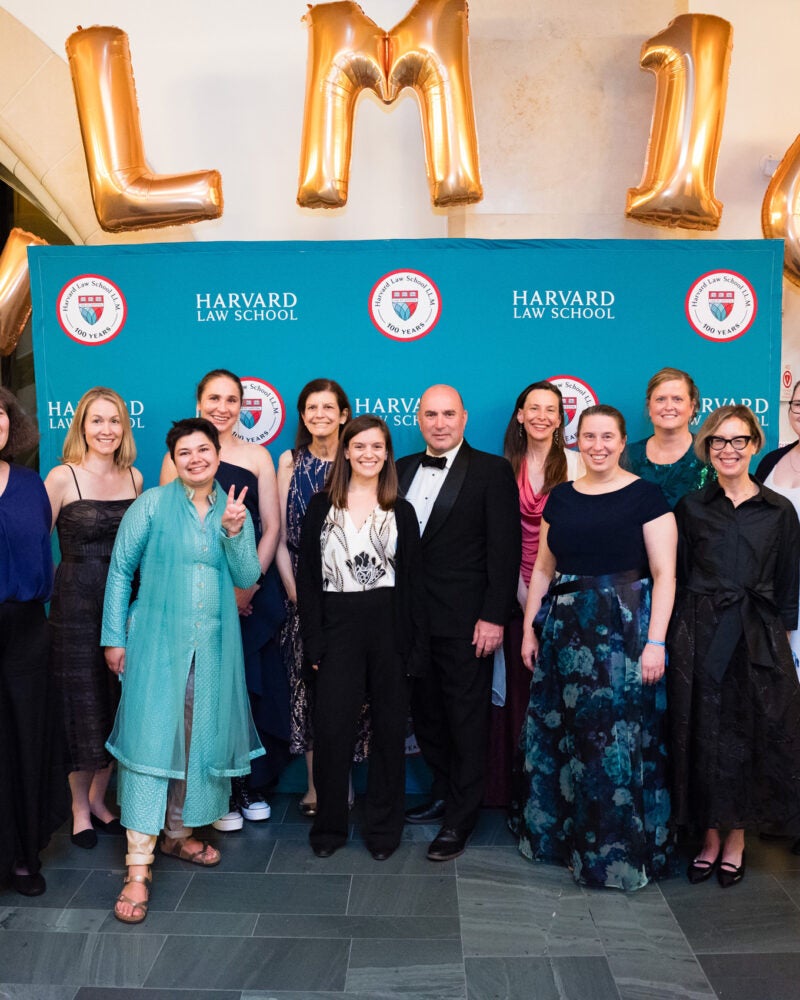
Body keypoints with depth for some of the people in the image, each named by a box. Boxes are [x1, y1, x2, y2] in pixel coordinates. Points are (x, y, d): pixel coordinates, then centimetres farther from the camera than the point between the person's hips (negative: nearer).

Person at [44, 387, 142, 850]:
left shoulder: (134, 477, 6)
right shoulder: (63, 477, -7)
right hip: (76, 606, -4)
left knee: (118, 706, 11)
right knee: (82, 707, 5)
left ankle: (99, 799, 30)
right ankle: (79, 808, 25)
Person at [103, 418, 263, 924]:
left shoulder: (235, 510, 6)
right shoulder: (152, 505, -2)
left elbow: (248, 578, -1)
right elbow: (120, 570, 0)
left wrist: (233, 531, -16)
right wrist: (114, 637, -3)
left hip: (214, 645, 4)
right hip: (157, 641, -3)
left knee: (201, 738, 12)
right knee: (150, 740, -6)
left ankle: (180, 831, 33)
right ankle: (139, 867, 2)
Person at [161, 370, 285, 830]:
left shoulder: (258, 456, 6)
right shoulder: (178, 455, 3)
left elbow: (272, 526, 3)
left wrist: (249, 584, -8)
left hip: (254, 588, 1)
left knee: (256, 685, 5)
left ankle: (254, 785, 22)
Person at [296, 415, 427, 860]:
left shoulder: (401, 511, 6)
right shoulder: (321, 506, 5)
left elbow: (413, 582, 4)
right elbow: (308, 577, 3)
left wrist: (417, 646, -3)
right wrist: (314, 642, -5)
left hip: (389, 627, 1)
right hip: (338, 627, 0)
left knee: (389, 729, 9)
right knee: (331, 729, 0)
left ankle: (384, 828, 25)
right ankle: (329, 825, 21)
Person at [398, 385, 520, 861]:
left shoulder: (492, 470, -4)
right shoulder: (402, 469, 11)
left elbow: (505, 548, -9)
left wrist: (493, 617, -14)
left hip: (465, 621, -5)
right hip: (412, 617, 5)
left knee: (466, 722, 5)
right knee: (427, 714, 15)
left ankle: (458, 822, 19)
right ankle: (443, 795, 36)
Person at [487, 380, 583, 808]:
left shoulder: (576, 464, -1)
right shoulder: (508, 468, 9)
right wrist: (521, 590, 0)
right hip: (520, 593, 3)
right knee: (520, 689, 8)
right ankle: (520, 788, 21)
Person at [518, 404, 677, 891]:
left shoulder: (645, 496, -4)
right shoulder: (561, 498, 9)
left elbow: (664, 574, -8)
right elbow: (543, 569, 13)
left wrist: (656, 641, -14)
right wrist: (529, 628, 9)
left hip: (624, 630, -4)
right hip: (565, 629, 5)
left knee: (618, 738, 1)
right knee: (558, 734, 11)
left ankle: (617, 852, 19)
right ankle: (559, 832, 30)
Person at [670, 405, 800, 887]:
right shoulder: (691, 506, 3)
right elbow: (677, 577, 3)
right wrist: (671, 639, -2)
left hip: (758, 638, 1)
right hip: (700, 637, 0)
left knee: (752, 735, 7)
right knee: (704, 735, 6)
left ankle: (736, 839, 25)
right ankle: (711, 836, 23)